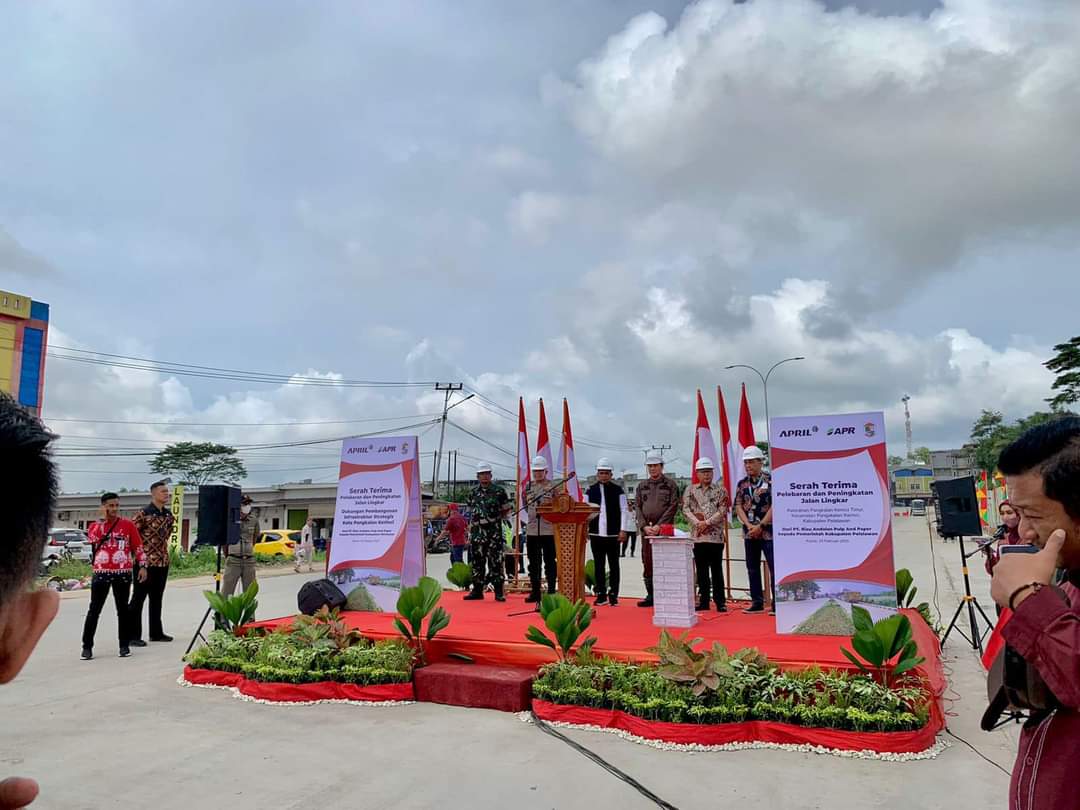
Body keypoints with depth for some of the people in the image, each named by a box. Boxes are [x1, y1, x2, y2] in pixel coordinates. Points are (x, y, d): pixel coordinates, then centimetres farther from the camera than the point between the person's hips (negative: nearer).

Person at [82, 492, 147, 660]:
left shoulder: (128, 524, 3)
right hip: (100, 573, 1)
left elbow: (138, 546, 4)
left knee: (123, 610, 5)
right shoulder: (95, 525, 7)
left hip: (122, 573, 0)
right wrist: (103, 519, -11)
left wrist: (143, 566, -4)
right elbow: (94, 539, -15)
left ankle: (124, 645, 13)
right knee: (94, 610, 1)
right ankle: (87, 646, 10)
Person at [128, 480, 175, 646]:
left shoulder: (168, 514, 8)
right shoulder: (144, 513, -13)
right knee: (138, 598, 1)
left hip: (162, 561, 7)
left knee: (157, 598, 14)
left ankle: (156, 632, 23)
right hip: (145, 561, -7)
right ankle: (133, 635, 7)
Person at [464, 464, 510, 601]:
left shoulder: (499, 491, 0)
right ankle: (477, 590, 16)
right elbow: (470, 513, 17)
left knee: (495, 561, -3)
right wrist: (469, 532, 13)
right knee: (477, 562, 7)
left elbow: (506, 510, 7)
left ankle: (499, 591, 3)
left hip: (494, 532, -4)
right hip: (476, 532, 4)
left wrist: (496, 517, -4)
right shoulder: (473, 493, 11)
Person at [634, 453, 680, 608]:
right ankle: (650, 596, 15)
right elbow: (637, 507, 9)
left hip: (664, 530, -4)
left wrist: (659, 525, -13)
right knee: (647, 563, 7)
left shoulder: (670, 484, 2)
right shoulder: (642, 486, 13)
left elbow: (673, 507, -6)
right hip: (646, 530, 4)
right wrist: (644, 526, -6)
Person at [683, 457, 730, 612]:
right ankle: (703, 601, 16)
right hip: (697, 536, 2)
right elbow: (686, 509, 1)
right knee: (701, 570, 8)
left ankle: (720, 601, 7)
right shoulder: (690, 490, 10)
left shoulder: (720, 490, 4)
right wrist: (697, 523, -13)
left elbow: (723, 510, -6)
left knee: (717, 570, 1)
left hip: (716, 536, -2)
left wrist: (707, 522, -13)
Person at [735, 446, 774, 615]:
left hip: (768, 531, -5)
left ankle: (777, 603, 4)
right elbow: (738, 507, 5)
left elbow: (775, 506, -11)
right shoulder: (742, 484, 9)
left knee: (774, 567, -4)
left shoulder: (771, 481, -6)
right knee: (752, 568, 9)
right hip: (749, 532, 5)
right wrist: (749, 525, -10)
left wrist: (760, 526, -15)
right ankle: (757, 602, 18)